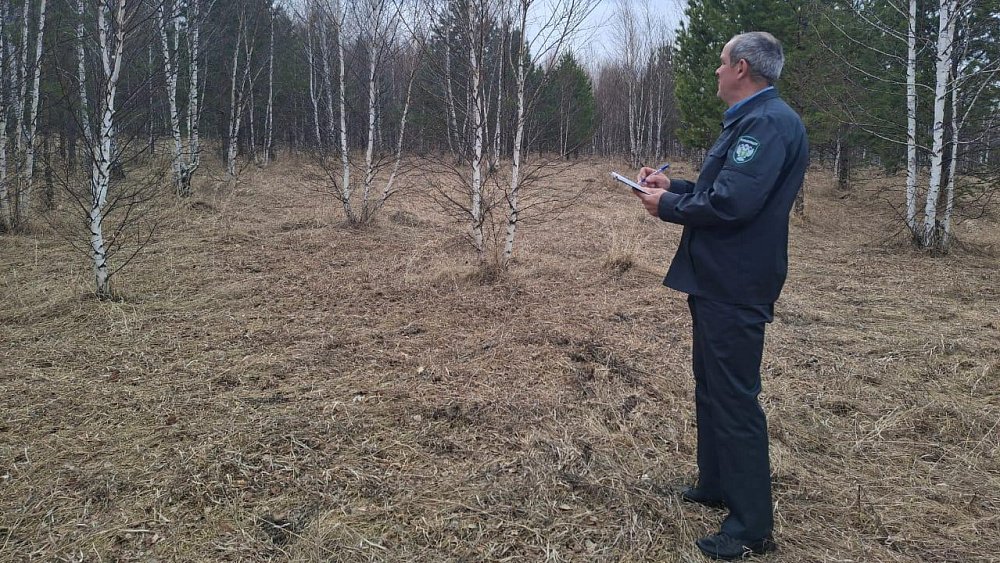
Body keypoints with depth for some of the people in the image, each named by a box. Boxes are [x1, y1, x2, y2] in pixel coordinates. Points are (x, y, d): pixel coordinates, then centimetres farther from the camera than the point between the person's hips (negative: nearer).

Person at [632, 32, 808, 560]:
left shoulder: (769, 123, -19)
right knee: (711, 386, 20)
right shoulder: (747, 120, 16)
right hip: (717, 279, 11)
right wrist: (673, 185, 10)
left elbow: (731, 203, -27)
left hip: (735, 287, -11)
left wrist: (667, 207, -13)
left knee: (734, 398, -4)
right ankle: (715, 484, 37)